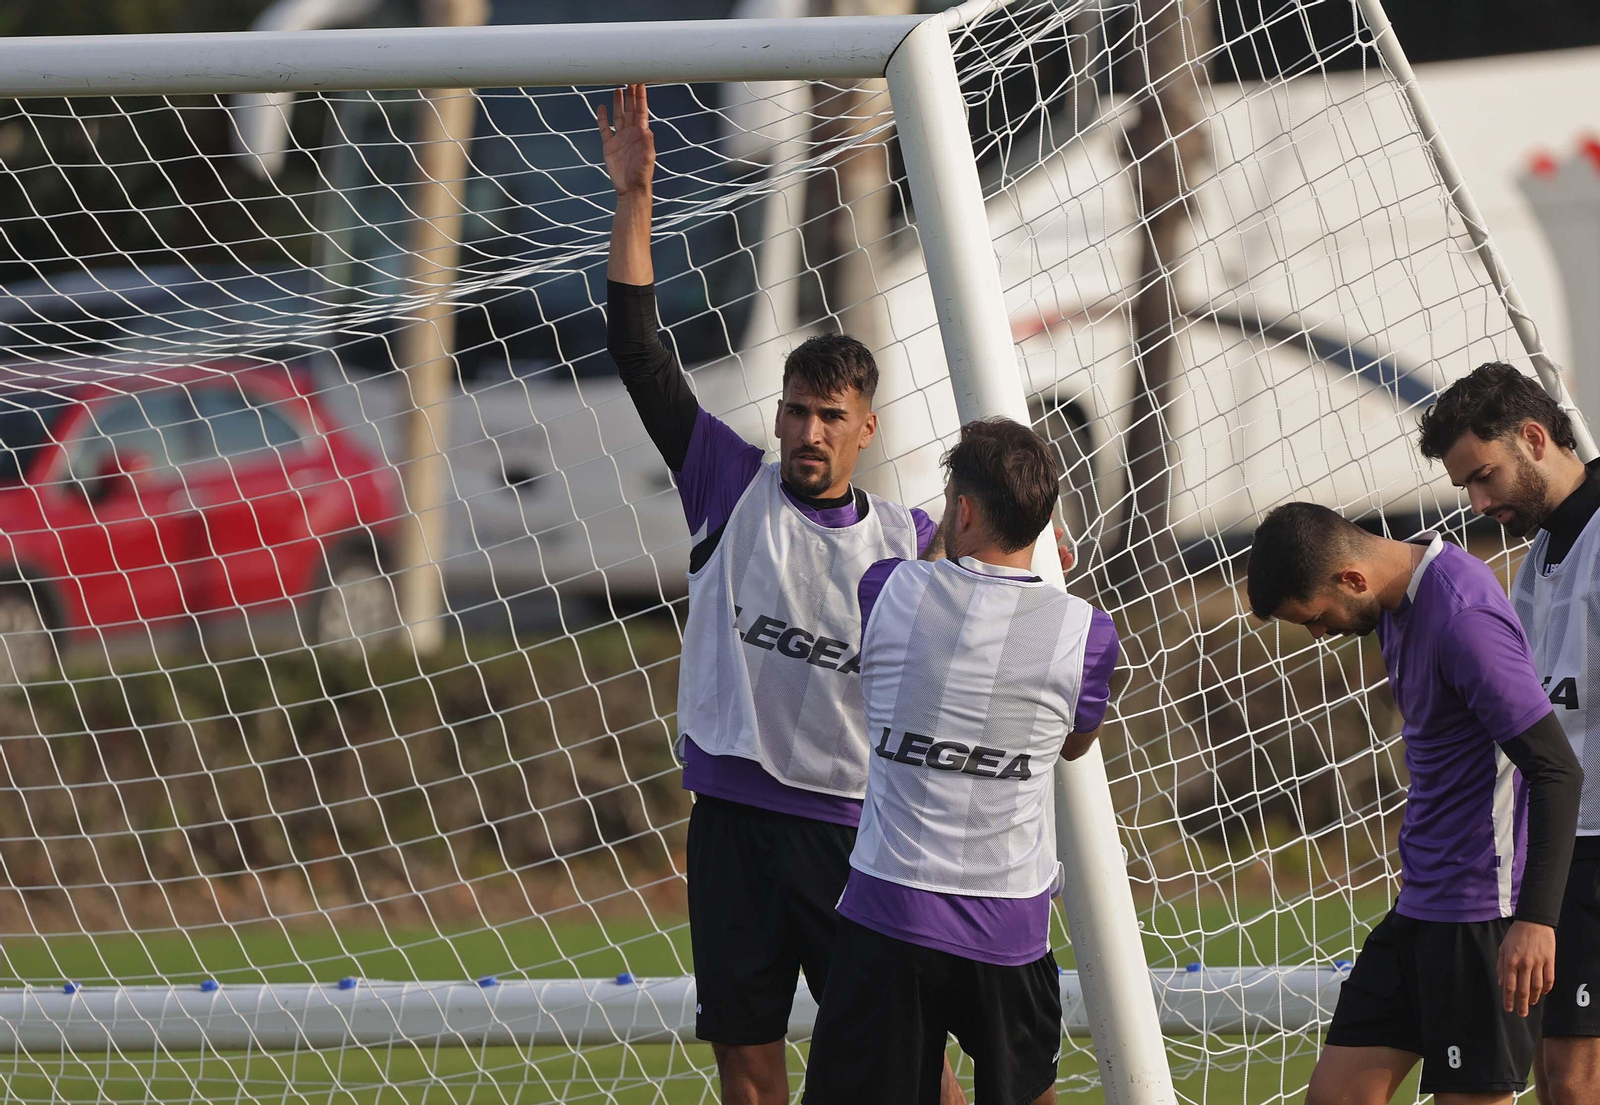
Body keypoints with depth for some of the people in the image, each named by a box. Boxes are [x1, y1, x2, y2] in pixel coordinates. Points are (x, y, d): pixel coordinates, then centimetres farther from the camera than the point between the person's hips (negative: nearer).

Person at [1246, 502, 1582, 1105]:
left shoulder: (1463, 621, -21)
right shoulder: (1402, 600, 9)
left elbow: (1557, 771, -24)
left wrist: (1536, 920, -29)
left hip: (1484, 912, -10)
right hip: (1422, 902, 10)